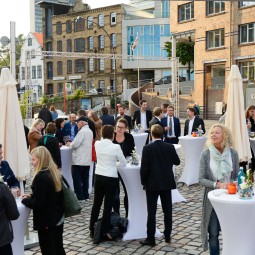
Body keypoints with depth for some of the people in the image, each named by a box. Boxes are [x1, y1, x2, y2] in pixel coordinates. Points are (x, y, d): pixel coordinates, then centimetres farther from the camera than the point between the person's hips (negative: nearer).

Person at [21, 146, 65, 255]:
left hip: (46, 221, -9)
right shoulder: (55, 173, 5)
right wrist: (32, 197, 11)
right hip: (58, 218, 9)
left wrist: (25, 200, -4)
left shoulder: (41, 176, -22)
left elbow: (37, 203, -21)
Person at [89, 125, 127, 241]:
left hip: (98, 176, 5)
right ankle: (104, 232, 8)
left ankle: (92, 230, 23)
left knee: (96, 203, 15)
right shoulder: (116, 147, -15)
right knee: (108, 205, 3)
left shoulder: (97, 144, -1)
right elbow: (124, 163, -5)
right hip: (111, 178, -5)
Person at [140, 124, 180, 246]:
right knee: (167, 210, 13)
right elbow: (177, 162, 10)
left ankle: (151, 239, 4)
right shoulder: (170, 147, -3)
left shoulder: (147, 148, -13)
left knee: (151, 212, 1)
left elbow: (144, 167, -13)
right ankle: (167, 235, 21)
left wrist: (143, 182, 0)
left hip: (152, 184, -3)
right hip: (167, 183, 4)